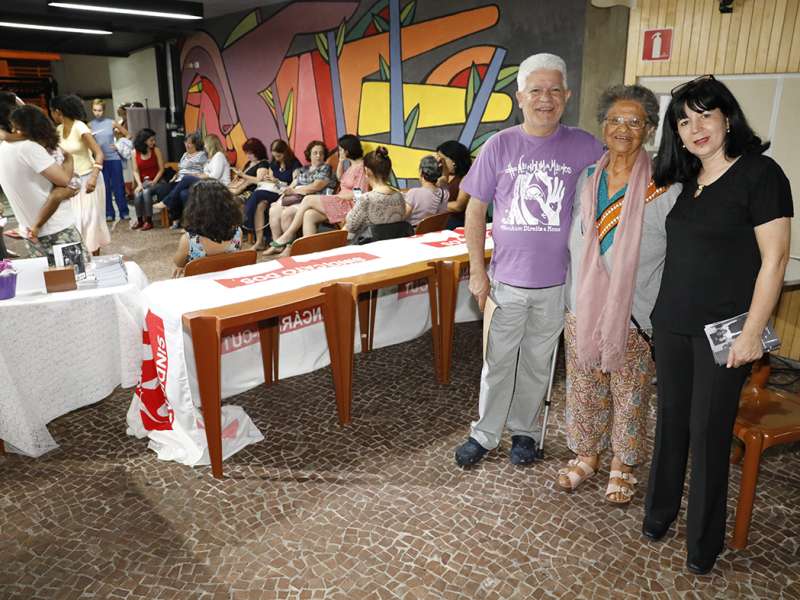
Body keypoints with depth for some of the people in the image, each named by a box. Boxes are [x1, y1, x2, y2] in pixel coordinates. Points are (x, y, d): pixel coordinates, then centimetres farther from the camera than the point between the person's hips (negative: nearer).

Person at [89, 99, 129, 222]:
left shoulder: (112, 123, 0)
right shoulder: (90, 125, 3)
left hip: (114, 158, -1)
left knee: (118, 185, 2)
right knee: (105, 187, 5)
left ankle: (124, 212, 8)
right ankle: (109, 213, 11)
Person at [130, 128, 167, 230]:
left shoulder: (156, 150, -3)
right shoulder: (135, 152, 2)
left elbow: (161, 169, -4)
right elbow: (136, 171, 2)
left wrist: (153, 182, -15)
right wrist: (139, 184, -13)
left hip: (157, 181, -2)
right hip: (143, 182, 2)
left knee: (146, 192, -31)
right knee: (137, 194, -27)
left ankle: (149, 221, -20)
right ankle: (139, 220, -7)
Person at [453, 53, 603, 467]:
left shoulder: (585, 148, -2)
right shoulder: (499, 146, -2)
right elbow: (475, 211, 1)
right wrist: (477, 271, -2)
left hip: (556, 282, 0)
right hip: (506, 279, 0)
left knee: (537, 363, 15)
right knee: (498, 362, 10)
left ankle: (524, 430, 34)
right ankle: (485, 433, 28)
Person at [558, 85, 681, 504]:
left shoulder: (664, 187, -10)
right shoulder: (586, 179, 4)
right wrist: (572, 298, 12)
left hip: (636, 313, -3)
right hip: (582, 309, 4)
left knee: (630, 392, 11)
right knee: (584, 387, 15)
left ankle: (622, 465, 32)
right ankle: (587, 455, 36)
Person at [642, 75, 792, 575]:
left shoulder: (760, 173, -10)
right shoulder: (690, 180, 11)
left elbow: (774, 260, -13)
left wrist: (752, 333, -16)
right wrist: (659, 310, 12)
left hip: (722, 329, -6)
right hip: (673, 323, 6)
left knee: (709, 431, 3)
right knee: (671, 419, 14)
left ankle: (704, 542, 21)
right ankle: (662, 509, 32)